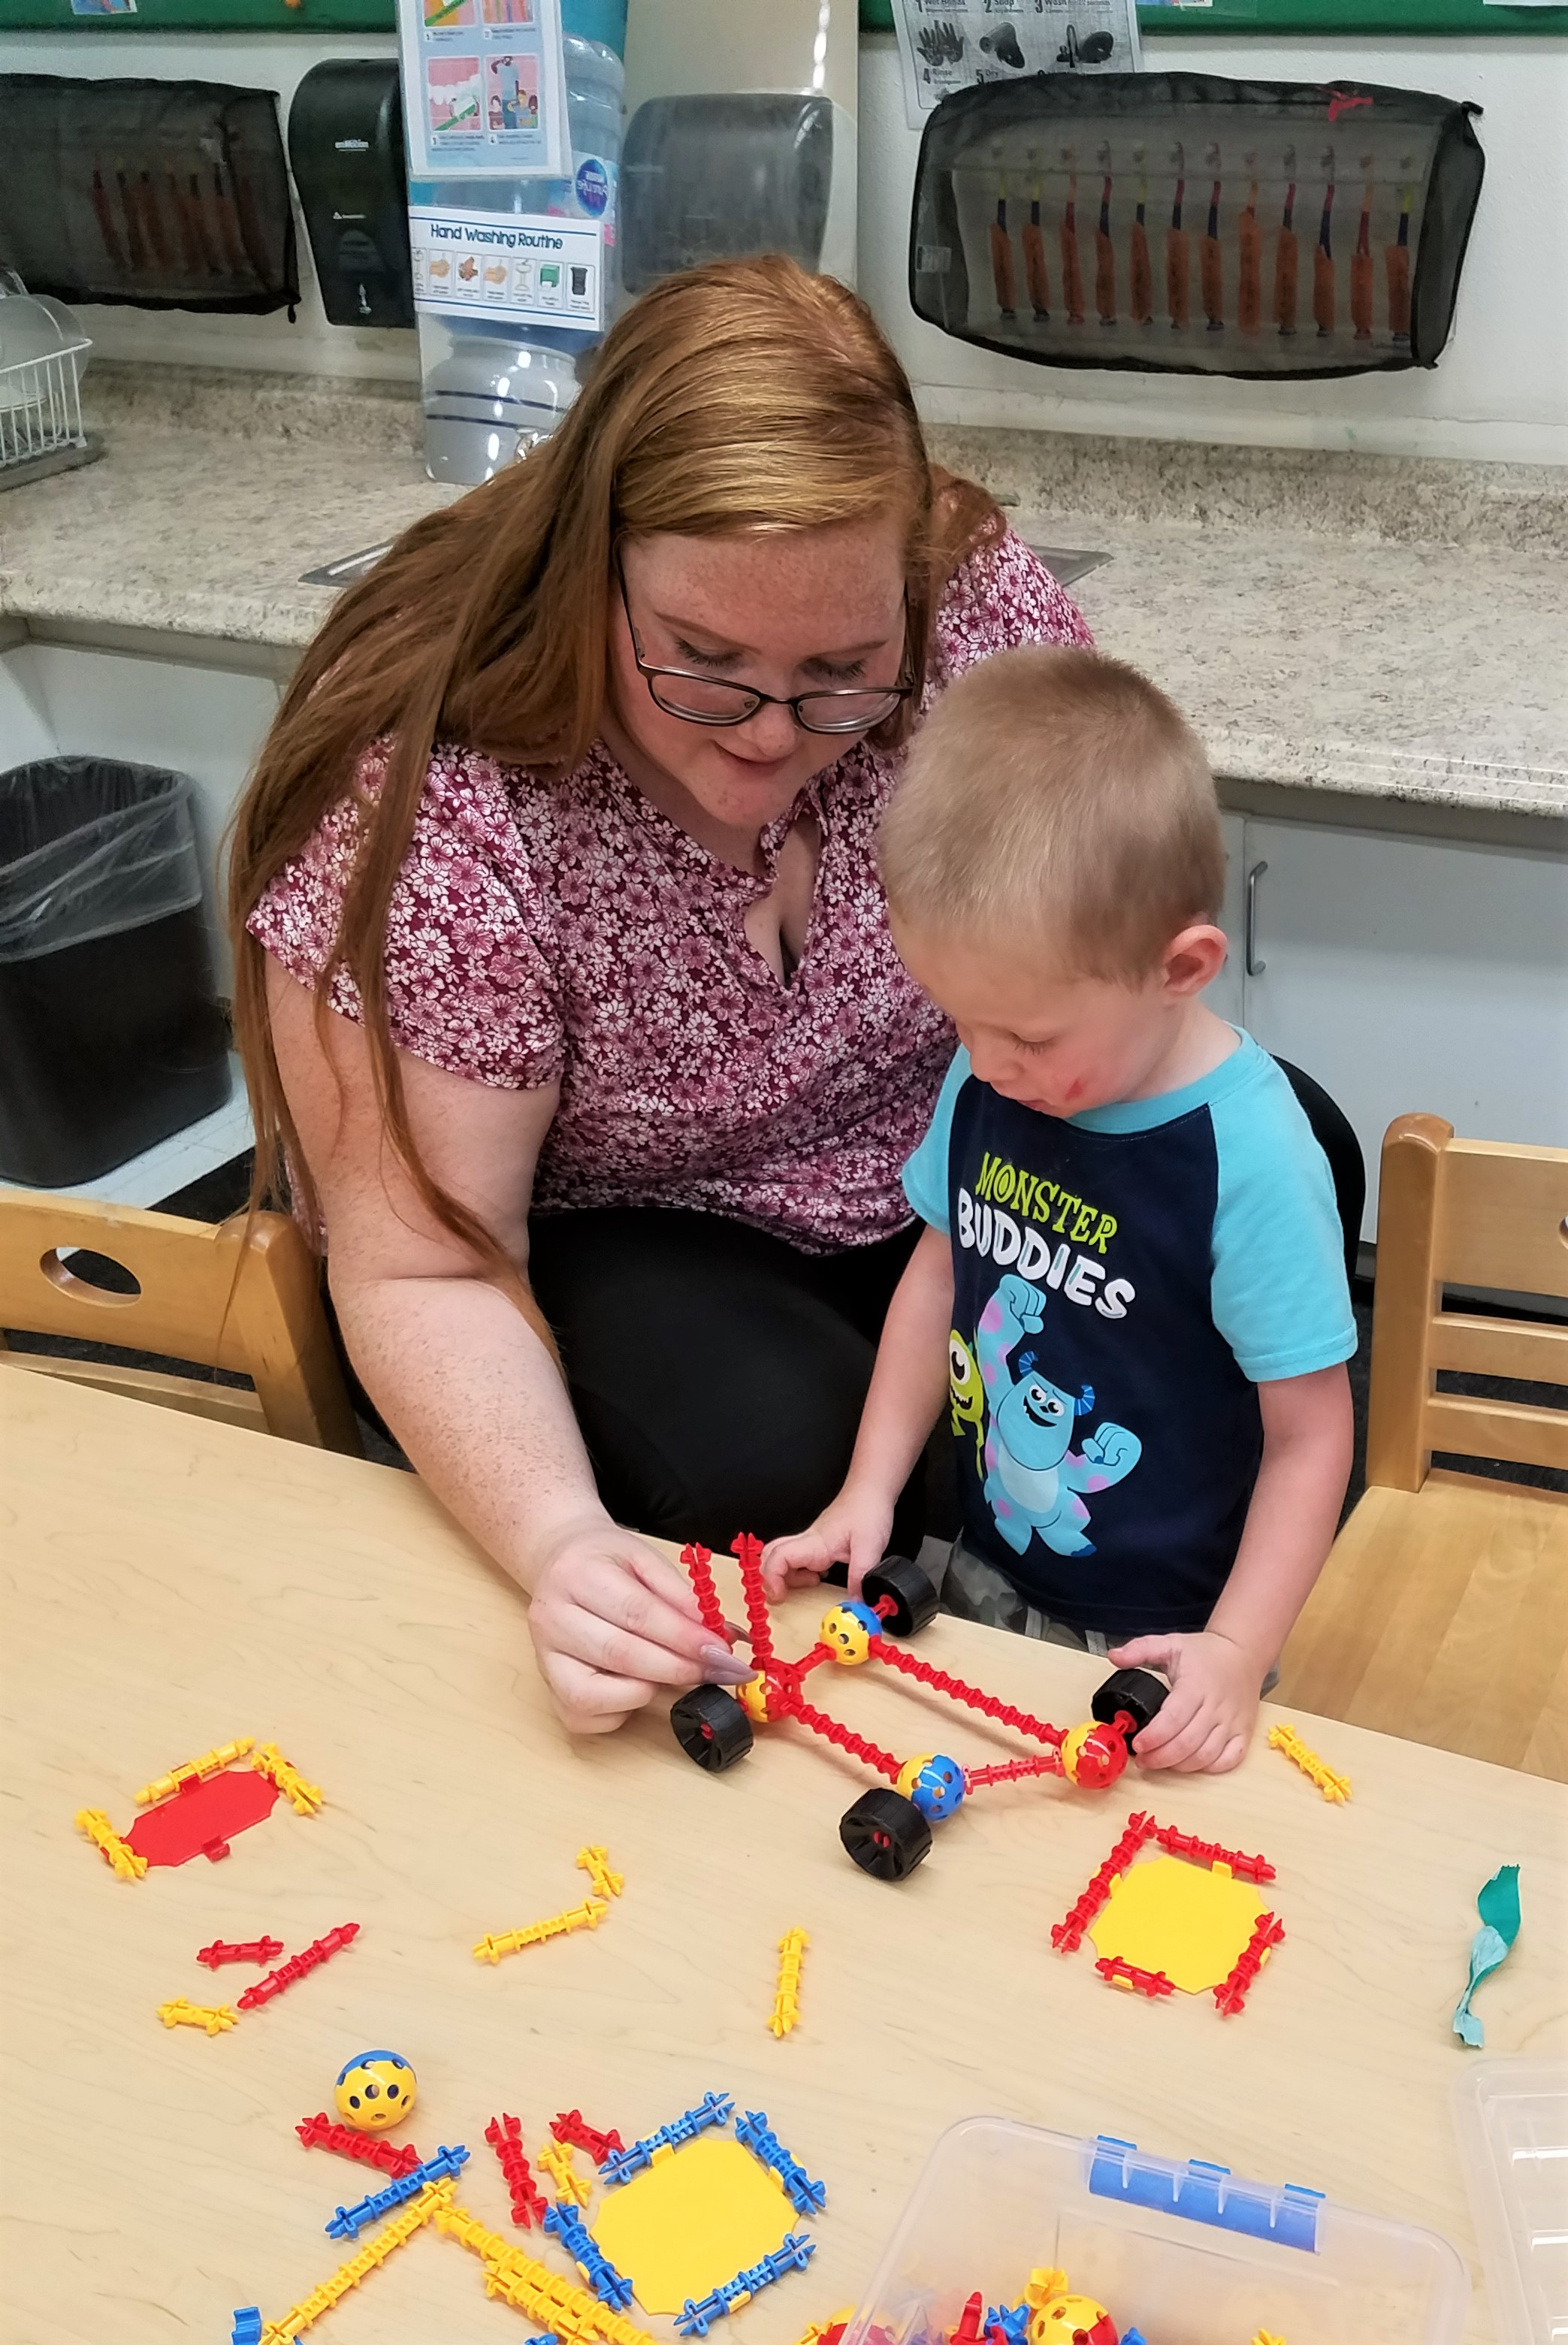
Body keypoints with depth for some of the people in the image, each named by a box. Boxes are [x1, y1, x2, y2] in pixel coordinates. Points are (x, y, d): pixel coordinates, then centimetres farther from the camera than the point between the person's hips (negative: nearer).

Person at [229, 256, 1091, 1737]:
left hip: (948, 1163, 5)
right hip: (613, 1227, -4)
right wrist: (563, 1545, -42)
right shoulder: (425, 801, -31)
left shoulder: (978, 606, -21)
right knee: (772, 1455, -32)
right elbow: (421, 1268, -25)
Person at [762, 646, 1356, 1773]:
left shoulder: (1251, 1158, -26)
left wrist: (1236, 1655, -21)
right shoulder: (991, 1080, -9)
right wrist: (868, 1493, 3)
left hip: (1159, 1642, -5)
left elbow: (1311, 1433, -18)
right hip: (987, 1579, 5)